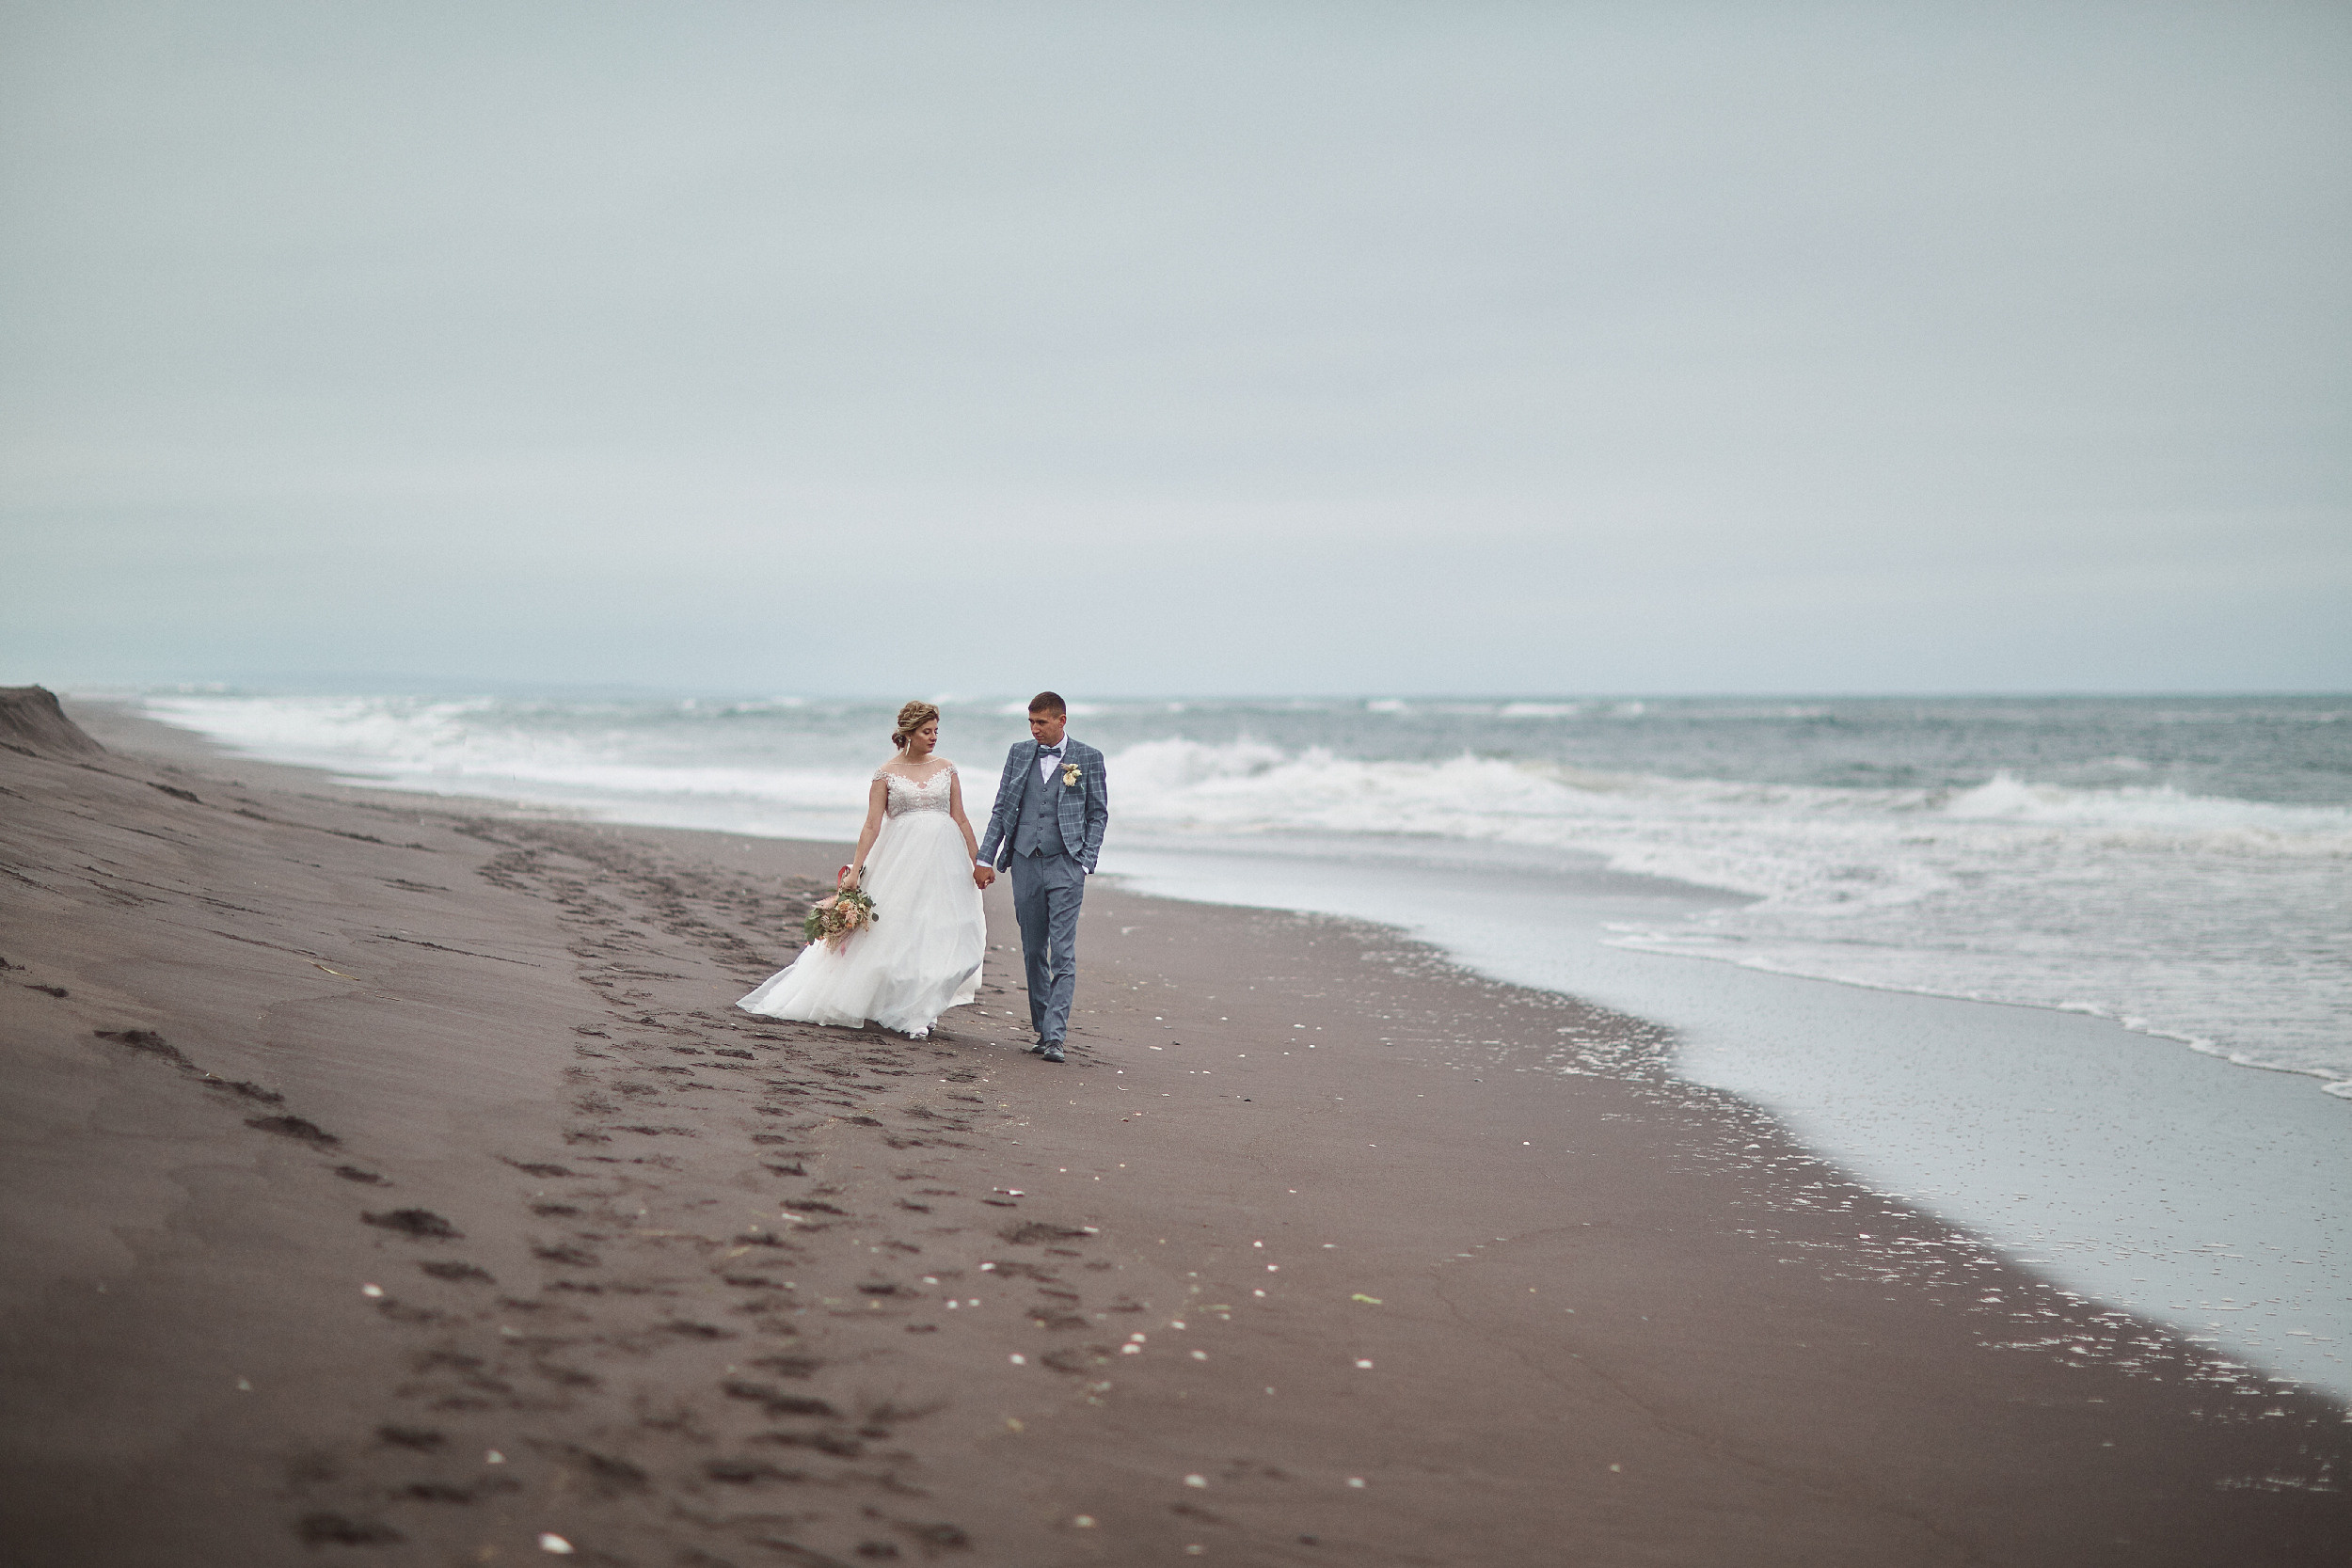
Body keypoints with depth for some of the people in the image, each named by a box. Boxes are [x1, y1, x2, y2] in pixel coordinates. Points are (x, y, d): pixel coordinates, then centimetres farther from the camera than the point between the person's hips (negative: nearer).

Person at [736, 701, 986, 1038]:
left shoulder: (946, 768, 9)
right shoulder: (887, 773, 1)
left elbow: (961, 820, 11)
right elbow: (872, 825, -2)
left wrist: (978, 863, 8)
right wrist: (854, 871, -9)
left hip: (944, 859, 3)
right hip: (902, 858, -3)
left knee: (941, 936, 0)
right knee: (902, 932, -3)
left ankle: (923, 1008, 16)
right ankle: (909, 1016, 7)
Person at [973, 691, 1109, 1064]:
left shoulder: (1088, 757, 1)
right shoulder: (1019, 753, 9)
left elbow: (1099, 814, 4)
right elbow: (1001, 809, 12)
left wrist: (1085, 862, -5)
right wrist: (985, 858, 7)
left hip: (1065, 865, -4)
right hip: (1026, 863, 4)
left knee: (1063, 955, -10)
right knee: (1033, 952, 7)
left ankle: (1055, 1036, -12)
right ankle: (1042, 1030, 16)